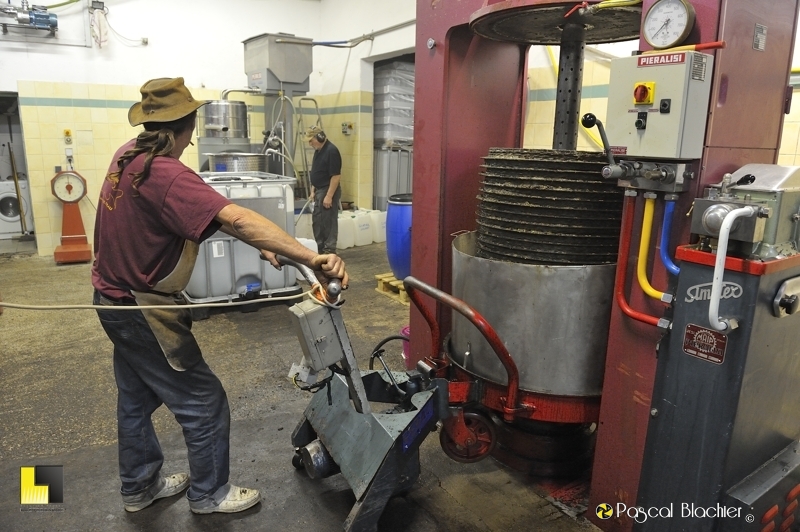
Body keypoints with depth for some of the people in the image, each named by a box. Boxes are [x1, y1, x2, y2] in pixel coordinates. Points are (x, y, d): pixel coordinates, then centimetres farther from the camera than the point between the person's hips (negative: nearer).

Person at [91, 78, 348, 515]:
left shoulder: (128, 156, -1)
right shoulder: (164, 174, -29)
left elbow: (193, 211, 2)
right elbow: (234, 218, -42)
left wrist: (257, 244, -3)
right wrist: (311, 258, -47)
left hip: (114, 299, 10)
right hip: (142, 311, -10)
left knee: (136, 399, 24)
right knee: (205, 404, 6)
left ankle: (139, 487, 43)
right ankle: (209, 494, 26)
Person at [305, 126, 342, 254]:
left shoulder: (331, 151, -19)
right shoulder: (318, 150, 11)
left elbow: (336, 176, -22)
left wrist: (329, 196, -23)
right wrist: (313, 190, 16)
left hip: (328, 191, -10)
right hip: (319, 191, 10)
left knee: (329, 221, -3)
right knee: (317, 220, 14)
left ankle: (329, 250, 5)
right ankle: (320, 247, 24)